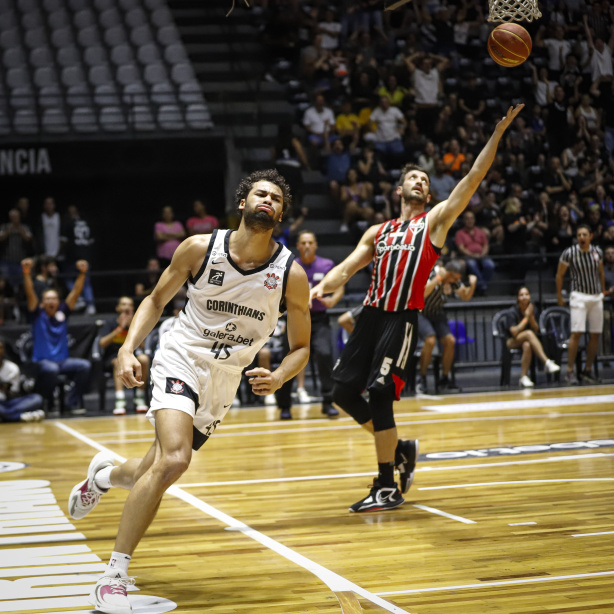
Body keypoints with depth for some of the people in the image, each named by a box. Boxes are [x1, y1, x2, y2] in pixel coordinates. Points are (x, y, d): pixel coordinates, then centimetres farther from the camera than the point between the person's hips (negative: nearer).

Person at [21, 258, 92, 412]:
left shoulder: (62, 313, 11)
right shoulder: (38, 314, 4)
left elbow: (75, 292, 5)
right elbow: (30, 294, -9)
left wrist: (82, 274, -7)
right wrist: (27, 273, -23)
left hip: (63, 360, 3)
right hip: (42, 361, -3)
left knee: (85, 365, -25)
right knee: (51, 369, -38)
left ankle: (74, 401, -10)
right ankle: (47, 404, -13)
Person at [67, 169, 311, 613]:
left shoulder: (291, 274, -9)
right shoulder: (200, 248, -10)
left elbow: (301, 347, 0)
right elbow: (156, 300, 3)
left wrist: (278, 378, -21)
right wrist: (127, 349, -12)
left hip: (225, 380, 3)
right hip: (182, 361, -3)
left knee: (158, 470, 12)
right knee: (173, 461, -26)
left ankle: (106, 474, 50)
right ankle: (114, 576, -16)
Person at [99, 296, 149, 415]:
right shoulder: (110, 323, 0)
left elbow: (140, 345, -5)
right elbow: (102, 343, -14)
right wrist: (120, 328, -20)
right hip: (112, 356, -2)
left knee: (144, 359, -30)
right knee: (119, 362, -37)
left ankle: (139, 399, -22)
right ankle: (120, 401, -49)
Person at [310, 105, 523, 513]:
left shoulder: (435, 220, 9)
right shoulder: (379, 232, 21)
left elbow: (474, 178, 1)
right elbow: (346, 269, 14)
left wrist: (499, 132, -5)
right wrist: (321, 288, -7)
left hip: (402, 319, -5)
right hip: (372, 315, 6)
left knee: (378, 394, -16)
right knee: (344, 391, 0)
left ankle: (388, 488, -6)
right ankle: (400, 449, 21)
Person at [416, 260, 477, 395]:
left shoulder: (453, 280, -4)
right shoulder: (429, 273, -23)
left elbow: (466, 296, 5)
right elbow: (422, 294, -39)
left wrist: (472, 284, -15)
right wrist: (439, 278, -41)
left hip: (437, 314, 6)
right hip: (420, 313, -6)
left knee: (450, 341, -13)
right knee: (430, 340, -28)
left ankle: (444, 380, 0)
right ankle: (422, 380, -15)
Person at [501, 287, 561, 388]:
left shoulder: (532, 310, 3)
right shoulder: (512, 312, -10)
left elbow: (536, 330, -2)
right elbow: (514, 332, -21)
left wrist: (531, 316, -17)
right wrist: (526, 318, -16)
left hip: (527, 340, 3)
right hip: (512, 342, -3)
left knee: (527, 345, -38)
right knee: (529, 333, -36)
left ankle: (523, 378, -36)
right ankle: (547, 362, -46)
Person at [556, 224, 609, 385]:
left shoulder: (597, 252, 5)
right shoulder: (569, 253, -8)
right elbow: (559, 275, 1)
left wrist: (603, 291, 22)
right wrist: (559, 296, 3)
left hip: (596, 297, 5)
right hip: (579, 296, -5)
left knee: (595, 335, 3)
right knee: (576, 333, -15)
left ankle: (587, 371, 11)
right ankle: (570, 372, -11)